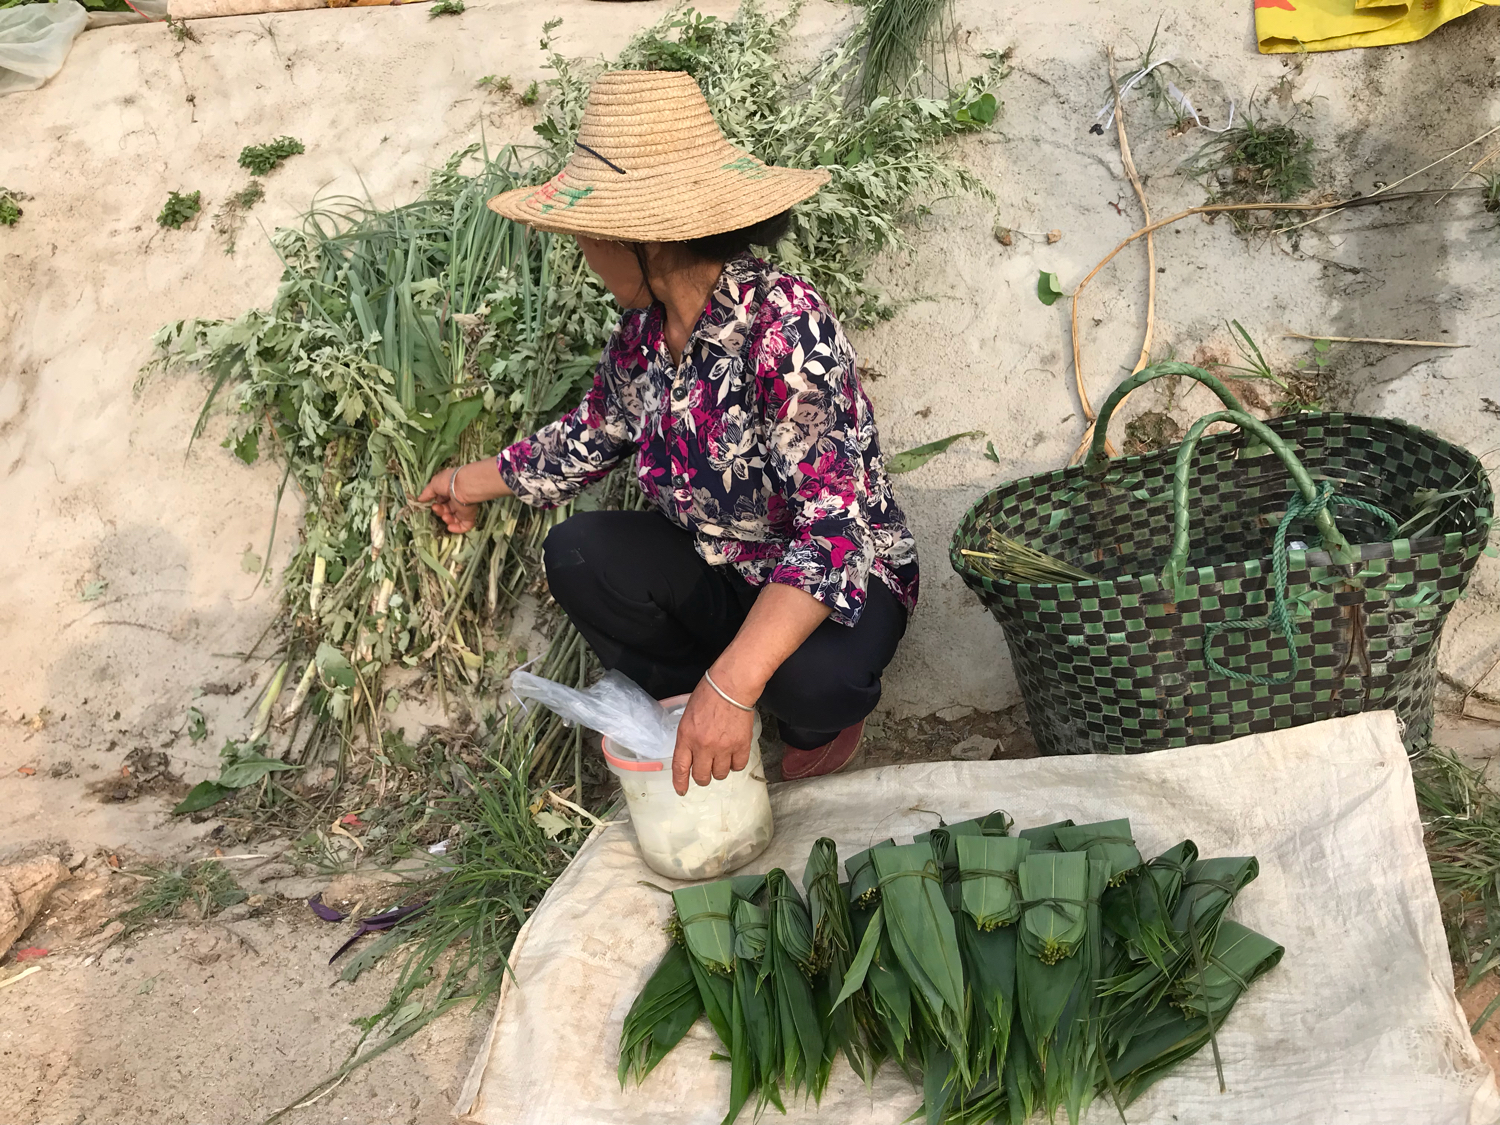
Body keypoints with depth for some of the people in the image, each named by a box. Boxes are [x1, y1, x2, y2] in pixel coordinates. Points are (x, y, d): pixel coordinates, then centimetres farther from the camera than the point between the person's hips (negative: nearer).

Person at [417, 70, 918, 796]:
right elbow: (588, 438, 13)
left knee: (810, 679, -36)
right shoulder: (644, 332, -7)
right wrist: (472, 484, 24)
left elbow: (837, 530, -37)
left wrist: (731, 684, -46)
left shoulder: (784, 328, -31)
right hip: (718, 572, 6)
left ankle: (824, 715, 3)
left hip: (842, 576, -6)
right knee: (577, 554, -16)